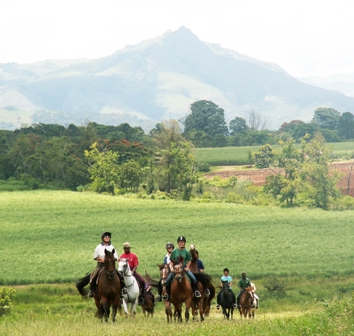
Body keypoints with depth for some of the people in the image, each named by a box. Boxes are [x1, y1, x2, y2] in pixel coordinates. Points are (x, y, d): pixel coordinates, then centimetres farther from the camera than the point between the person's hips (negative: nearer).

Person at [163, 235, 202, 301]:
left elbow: (189, 261, 8)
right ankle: (167, 294, 4)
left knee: (193, 278, -20)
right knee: (168, 280, -14)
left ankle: (196, 291, -2)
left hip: (184, 268, 0)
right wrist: (171, 268, -8)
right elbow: (171, 261, 6)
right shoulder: (174, 251, 0)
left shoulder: (186, 252, 0)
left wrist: (187, 267, -7)